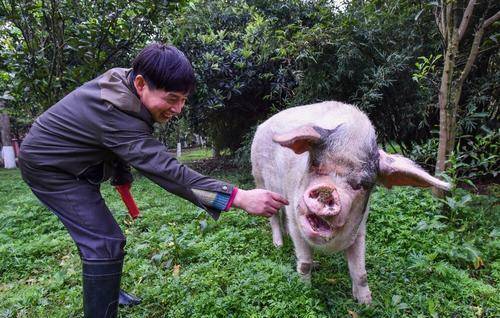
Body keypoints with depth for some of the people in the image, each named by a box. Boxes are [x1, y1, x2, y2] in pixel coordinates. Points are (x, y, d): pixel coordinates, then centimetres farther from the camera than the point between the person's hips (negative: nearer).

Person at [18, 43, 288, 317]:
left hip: (61, 157, 9)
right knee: (105, 244, -15)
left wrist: (121, 175, 12)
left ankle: (105, 291, 38)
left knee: (98, 238, 19)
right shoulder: (117, 116, -38)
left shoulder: (121, 79, -10)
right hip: (48, 167, -9)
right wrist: (239, 197, -49)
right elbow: (166, 170, -44)